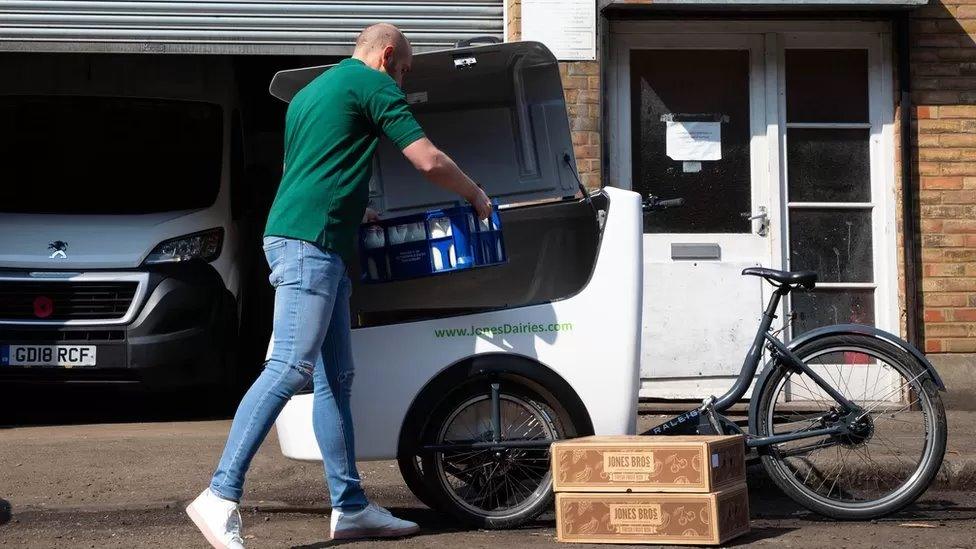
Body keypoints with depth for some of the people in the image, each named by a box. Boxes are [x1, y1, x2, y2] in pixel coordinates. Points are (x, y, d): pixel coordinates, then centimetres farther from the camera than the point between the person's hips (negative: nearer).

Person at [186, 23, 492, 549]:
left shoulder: (310, 91, 27)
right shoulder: (373, 83, -1)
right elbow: (430, 161, -4)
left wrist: (357, 211, 43)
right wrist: (476, 195, 13)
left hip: (322, 248, 10)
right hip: (310, 242, -10)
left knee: (336, 378, 9)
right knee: (288, 369, -17)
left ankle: (350, 506, 10)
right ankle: (221, 495, -23)